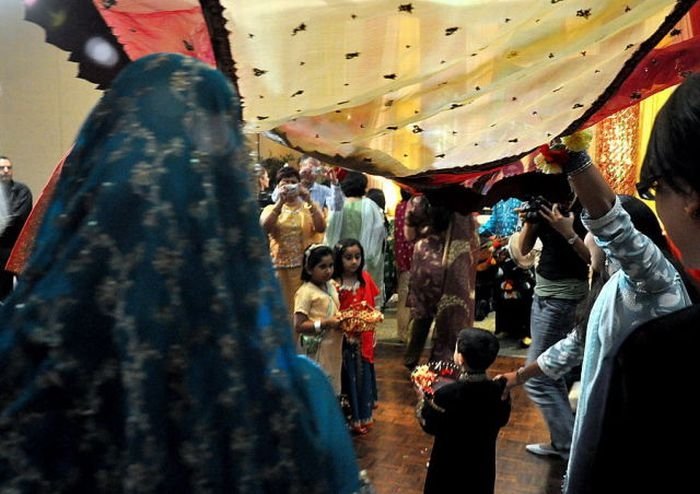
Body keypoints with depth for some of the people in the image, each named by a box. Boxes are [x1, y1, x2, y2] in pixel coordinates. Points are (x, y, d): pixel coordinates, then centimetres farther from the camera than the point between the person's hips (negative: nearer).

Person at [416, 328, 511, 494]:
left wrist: (423, 401, 0)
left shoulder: (447, 394, -29)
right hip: (482, 463, 3)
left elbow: (429, 425, -14)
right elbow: (502, 420, 2)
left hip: (449, 464, -3)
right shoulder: (499, 390, -17)